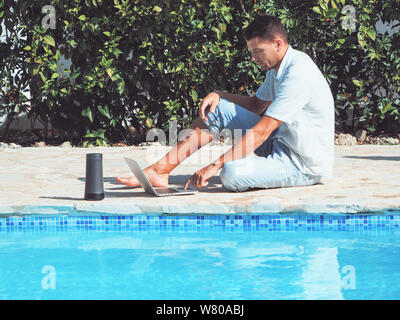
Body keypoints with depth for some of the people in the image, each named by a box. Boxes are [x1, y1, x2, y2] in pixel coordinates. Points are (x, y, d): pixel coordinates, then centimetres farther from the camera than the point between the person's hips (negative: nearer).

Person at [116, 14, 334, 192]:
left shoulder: (298, 75, -24)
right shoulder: (277, 67, 8)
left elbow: (261, 131, -27)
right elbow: (257, 105, 24)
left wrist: (216, 165, -28)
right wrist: (218, 95, 5)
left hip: (306, 165, -10)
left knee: (232, 173, -34)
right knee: (216, 109, 4)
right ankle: (160, 170, 2)